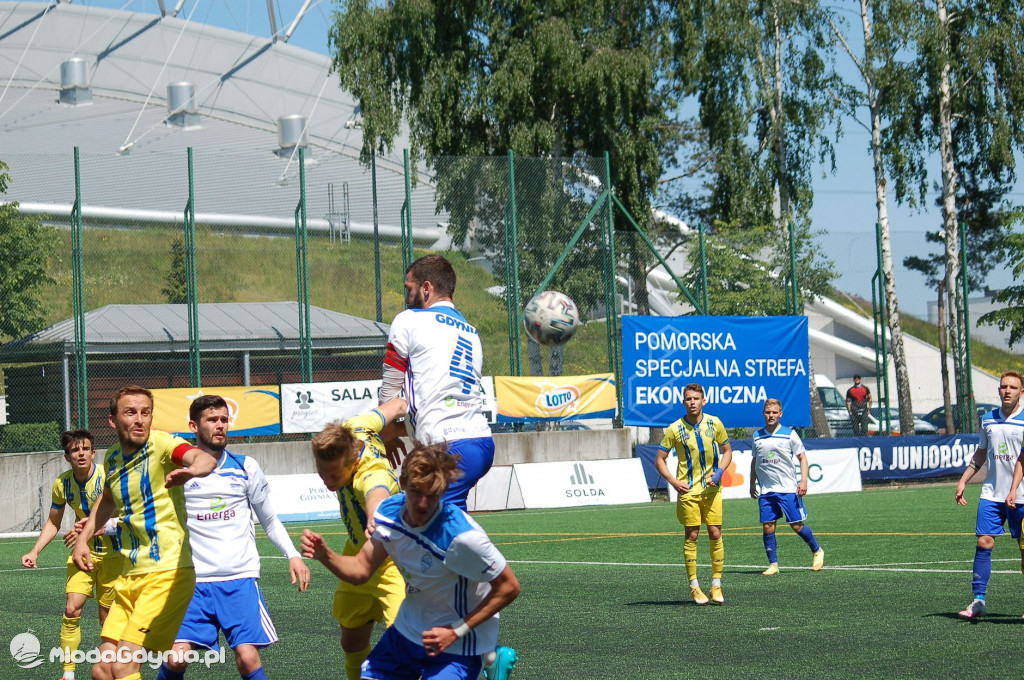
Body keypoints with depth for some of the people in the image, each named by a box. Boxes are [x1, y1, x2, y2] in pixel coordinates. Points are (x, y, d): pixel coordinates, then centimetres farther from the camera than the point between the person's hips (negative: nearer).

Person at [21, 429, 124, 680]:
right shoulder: (62, 484, -4)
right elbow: (53, 523, 10)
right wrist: (35, 551, -2)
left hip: (111, 553, -3)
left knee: (107, 617, 3)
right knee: (72, 610, -13)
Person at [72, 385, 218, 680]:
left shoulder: (162, 444, -13)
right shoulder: (112, 457, 9)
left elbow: (206, 459, -35)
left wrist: (192, 468, -57)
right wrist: (83, 538, 23)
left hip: (166, 575, -7)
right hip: (129, 577, 7)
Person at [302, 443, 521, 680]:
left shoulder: (461, 537, -30)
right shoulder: (388, 512, -11)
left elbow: (509, 588, -21)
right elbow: (361, 569, -2)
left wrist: (456, 632, -20)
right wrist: (325, 555, -21)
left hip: (455, 644, -6)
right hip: (407, 631, 7)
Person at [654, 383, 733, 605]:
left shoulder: (714, 424, 1)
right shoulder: (675, 429, -5)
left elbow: (727, 451, 12)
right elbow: (659, 460, 2)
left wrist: (719, 472, -6)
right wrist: (674, 482, -10)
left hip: (712, 489, 2)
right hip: (688, 490, -2)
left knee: (715, 534, 0)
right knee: (692, 536, -1)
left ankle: (716, 585, 8)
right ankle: (694, 586, 5)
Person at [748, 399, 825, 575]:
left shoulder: (789, 434, -1)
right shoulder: (757, 436, 8)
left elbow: (802, 457, 2)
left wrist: (804, 480, -9)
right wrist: (752, 483, 18)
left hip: (788, 489, -3)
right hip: (766, 491, 3)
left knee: (797, 525, -3)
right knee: (767, 526, -2)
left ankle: (817, 552, 20)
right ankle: (773, 564, 7)